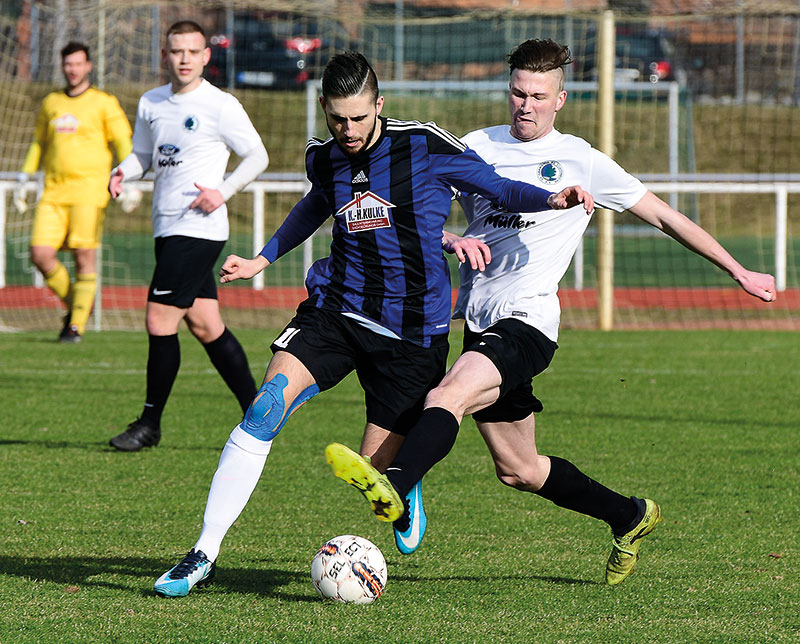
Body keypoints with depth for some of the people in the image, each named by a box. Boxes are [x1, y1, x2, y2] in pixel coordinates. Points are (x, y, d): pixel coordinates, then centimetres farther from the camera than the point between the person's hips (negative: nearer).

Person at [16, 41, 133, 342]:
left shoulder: (104, 103, 2)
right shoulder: (51, 103, 16)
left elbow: (123, 144, -1)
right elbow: (39, 144, 26)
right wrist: (24, 179, 19)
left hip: (89, 190, -4)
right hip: (53, 191, 4)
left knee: (84, 255, -8)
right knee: (41, 254, -6)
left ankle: (77, 325, 0)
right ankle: (74, 303, 16)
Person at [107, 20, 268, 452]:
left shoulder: (221, 106, -8)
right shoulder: (151, 103, 11)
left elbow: (257, 156, -2)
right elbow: (142, 154, 21)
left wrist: (223, 192, -15)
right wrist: (123, 172, -1)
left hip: (199, 229, -7)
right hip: (167, 228, 7)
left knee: (159, 320, -10)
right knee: (205, 327, 7)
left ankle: (150, 423, 1)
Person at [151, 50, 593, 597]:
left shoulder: (425, 147, -8)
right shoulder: (323, 160, 5)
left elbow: (498, 188, 1)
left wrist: (551, 200, -17)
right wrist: (262, 259, 34)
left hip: (413, 329, -3)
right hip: (337, 307, 3)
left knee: (375, 472, -3)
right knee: (267, 405, -21)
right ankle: (204, 556, -18)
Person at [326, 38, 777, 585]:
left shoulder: (580, 161, 3)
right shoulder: (477, 147, 12)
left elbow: (665, 217, 10)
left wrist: (740, 272, 12)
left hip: (529, 320, -6)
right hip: (481, 321, 6)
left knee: (451, 393, -33)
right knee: (518, 470, 12)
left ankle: (393, 488, -55)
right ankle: (632, 517, 31)